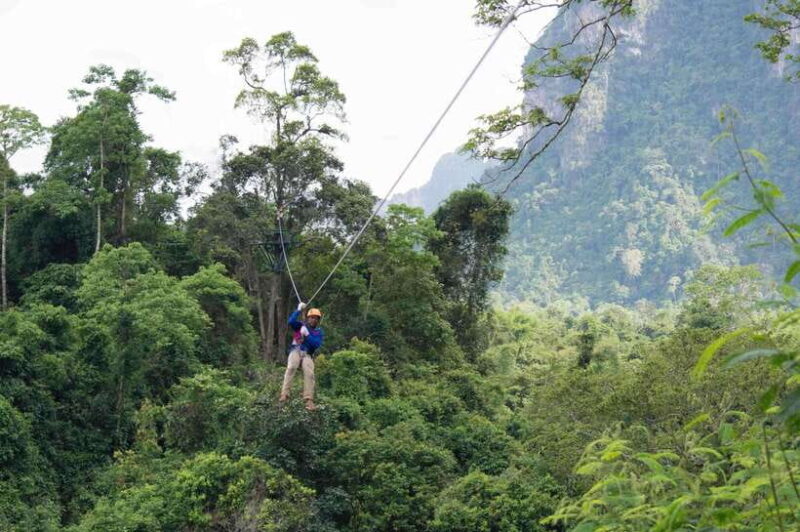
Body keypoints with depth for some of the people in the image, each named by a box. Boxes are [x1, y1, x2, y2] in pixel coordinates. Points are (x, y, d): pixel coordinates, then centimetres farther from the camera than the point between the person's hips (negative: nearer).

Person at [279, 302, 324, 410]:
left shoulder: (319, 332, 12)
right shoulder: (301, 326, 10)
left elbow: (316, 344, -5)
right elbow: (291, 321, -9)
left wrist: (307, 334, -12)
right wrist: (299, 310, -11)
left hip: (307, 354, 2)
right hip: (296, 351, -2)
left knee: (309, 373, -21)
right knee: (291, 367, -29)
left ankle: (309, 400, -24)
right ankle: (284, 394, -36)